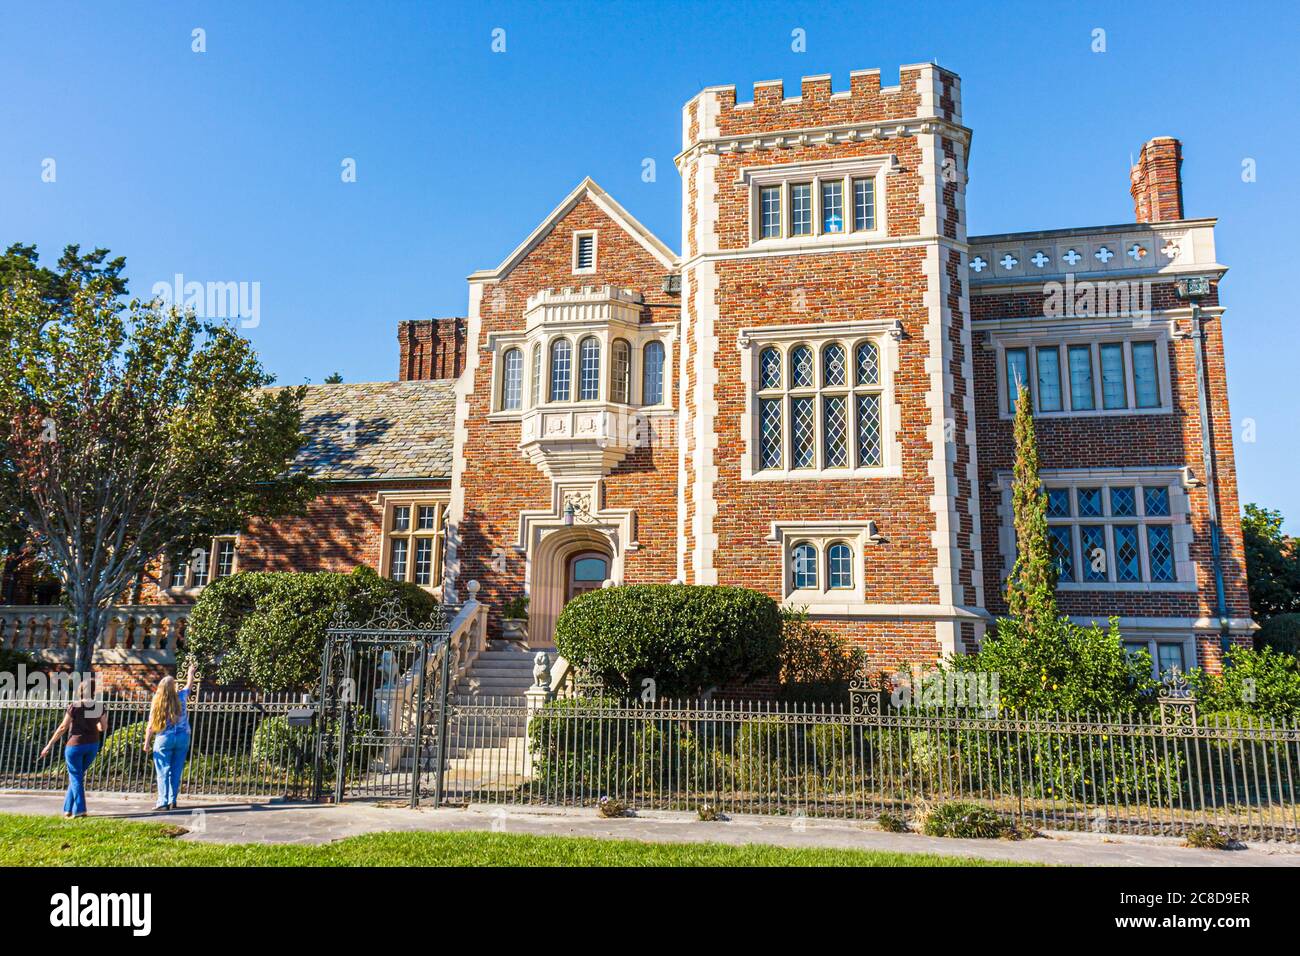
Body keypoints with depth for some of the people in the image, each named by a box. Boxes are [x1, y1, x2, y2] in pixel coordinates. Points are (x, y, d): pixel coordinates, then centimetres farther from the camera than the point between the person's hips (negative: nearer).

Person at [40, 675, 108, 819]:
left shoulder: (74, 706, -11)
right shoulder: (100, 706, 0)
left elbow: (63, 728, -8)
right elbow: (103, 728, 8)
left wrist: (49, 745, 1)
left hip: (76, 744, -4)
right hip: (93, 745, 4)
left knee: (76, 777, 4)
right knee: (77, 776, 19)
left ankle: (79, 810, -2)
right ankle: (68, 809, 22)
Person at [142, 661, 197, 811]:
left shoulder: (157, 703, -4)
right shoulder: (181, 698, 0)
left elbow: (150, 726, -3)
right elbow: (189, 685, 21)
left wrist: (146, 743, 6)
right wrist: (191, 671, 38)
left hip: (164, 739, -2)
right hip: (182, 737, 2)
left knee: (163, 772, 3)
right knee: (176, 771, 8)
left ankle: (163, 802, 0)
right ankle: (172, 801, 10)